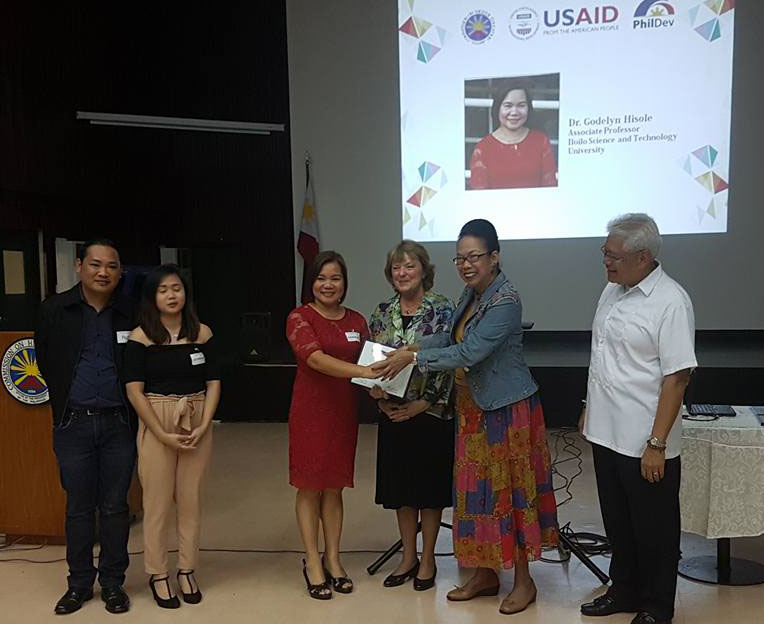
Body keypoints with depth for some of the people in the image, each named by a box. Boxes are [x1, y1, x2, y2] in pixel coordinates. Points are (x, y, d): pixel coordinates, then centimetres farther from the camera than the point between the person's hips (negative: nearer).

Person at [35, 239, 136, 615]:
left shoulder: (130, 314, -3)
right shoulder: (55, 310, -2)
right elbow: (46, 363, 9)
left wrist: (130, 411, 5)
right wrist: (65, 405, 13)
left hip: (118, 424, 0)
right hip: (73, 424, 0)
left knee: (115, 506, 9)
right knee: (78, 507, 10)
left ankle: (112, 583, 23)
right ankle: (79, 583, 26)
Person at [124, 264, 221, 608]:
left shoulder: (202, 333, 1)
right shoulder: (140, 337, -5)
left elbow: (214, 383, 3)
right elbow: (134, 390, -8)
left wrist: (202, 427, -9)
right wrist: (163, 434, -12)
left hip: (197, 425, 2)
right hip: (155, 425, -2)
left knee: (191, 500, 9)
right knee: (157, 502, 6)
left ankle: (187, 570, 24)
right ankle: (157, 575, 21)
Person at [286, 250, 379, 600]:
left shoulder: (356, 321, 7)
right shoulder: (300, 318, -7)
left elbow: (369, 360, 11)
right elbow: (316, 358, -23)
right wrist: (363, 371, -33)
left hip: (345, 411, 4)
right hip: (310, 410, -4)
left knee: (335, 486, 11)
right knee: (309, 486, 4)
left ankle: (332, 560, 22)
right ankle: (312, 562, 16)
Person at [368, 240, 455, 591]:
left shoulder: (442, 310, -8)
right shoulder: (382, 312, 5)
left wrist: (423, 404, -17)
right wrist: (379, 398, -7)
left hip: (431, 412, -4)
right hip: (393, 413, 4)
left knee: (430, 486, 7)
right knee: (401, 486, 12)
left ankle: (428, 559, 24)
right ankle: (409, 557, 28)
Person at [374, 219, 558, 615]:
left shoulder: (506, 300, -20)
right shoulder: (471, 294, 6)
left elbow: (469, 352, -26)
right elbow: (453, 338, 14)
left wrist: (414, 359, -22)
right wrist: (412, 347, 0)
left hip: (507, 408, -8)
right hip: (473, 407, 8)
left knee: (510, 489, 3)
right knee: (477, 489, 13)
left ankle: (524, 581, 19)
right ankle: (485, 573, 28)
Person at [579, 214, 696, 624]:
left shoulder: (670, 302, -17)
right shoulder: (612, 291, 8)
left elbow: (676, 377, -20)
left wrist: (657, 444, -21)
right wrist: (590, 408, 19)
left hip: (645, 444, -7)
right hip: (606, 435, 8)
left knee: (654, 529, 10)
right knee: (617, 523, 20)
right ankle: (624, 591, 38)